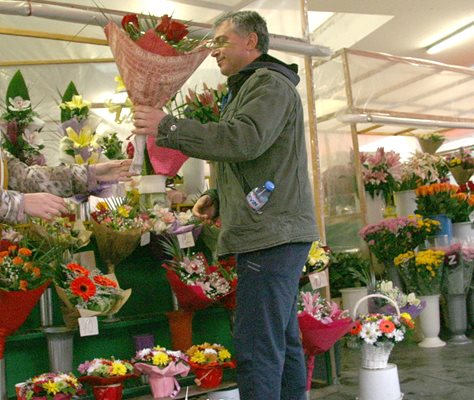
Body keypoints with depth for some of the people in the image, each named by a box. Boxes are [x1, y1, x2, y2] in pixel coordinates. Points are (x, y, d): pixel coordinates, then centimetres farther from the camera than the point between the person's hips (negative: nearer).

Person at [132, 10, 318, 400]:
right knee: (284, 340, 15)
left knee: (258, 346, -10)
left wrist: (168, 127, -19)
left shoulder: (269, 83, -6)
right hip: (273, 233, 11)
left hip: (271, 235, -11)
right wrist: (219, 199, 14)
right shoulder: (248, 88, 26)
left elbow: (245, 139, -24)